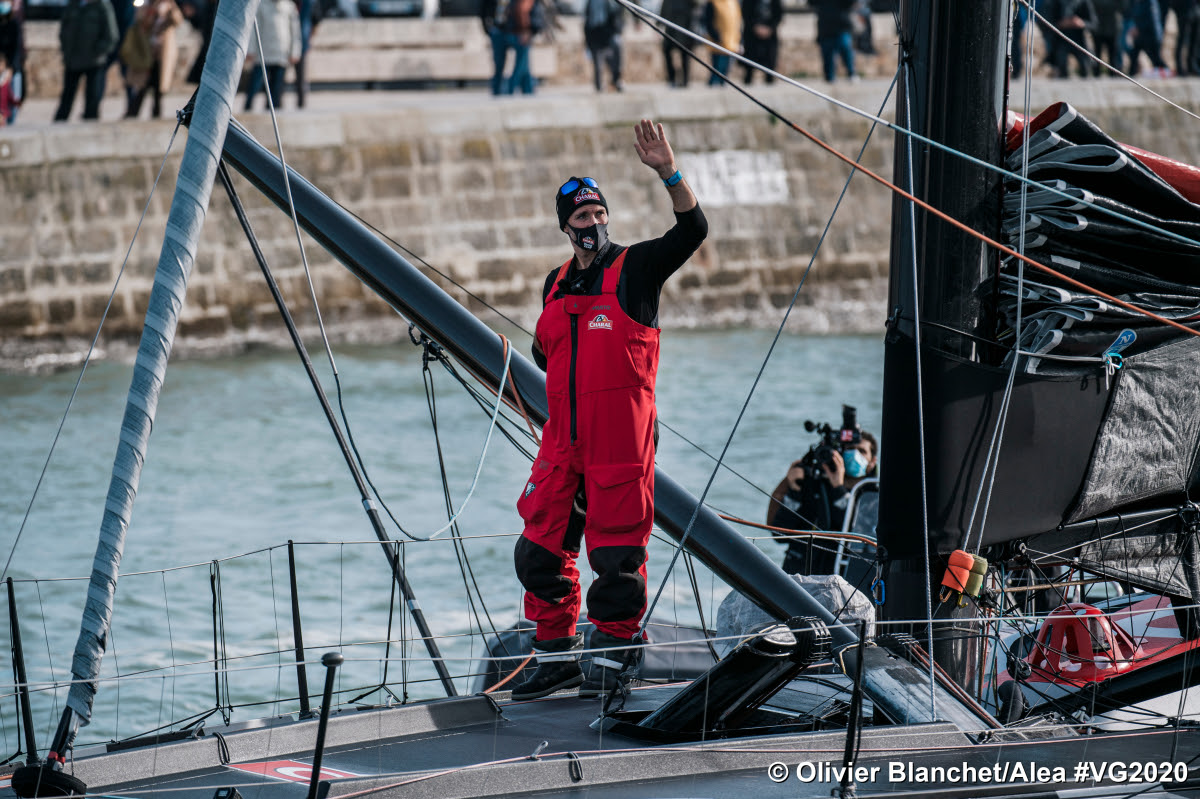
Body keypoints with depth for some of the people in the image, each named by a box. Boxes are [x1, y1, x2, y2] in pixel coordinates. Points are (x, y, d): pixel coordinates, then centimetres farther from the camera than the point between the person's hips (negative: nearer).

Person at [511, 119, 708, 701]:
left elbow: (692, 230, -14)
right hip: (563, 435, 6)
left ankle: (613, 652, 9)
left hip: (621, 433, -6)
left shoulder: (636, 267, 0)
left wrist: (668, 174, -26)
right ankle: (556, 654, 16)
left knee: (615, 547, -3)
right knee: (541, 545, 5)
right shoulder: (557, 284, 16)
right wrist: (549, 356, 6)